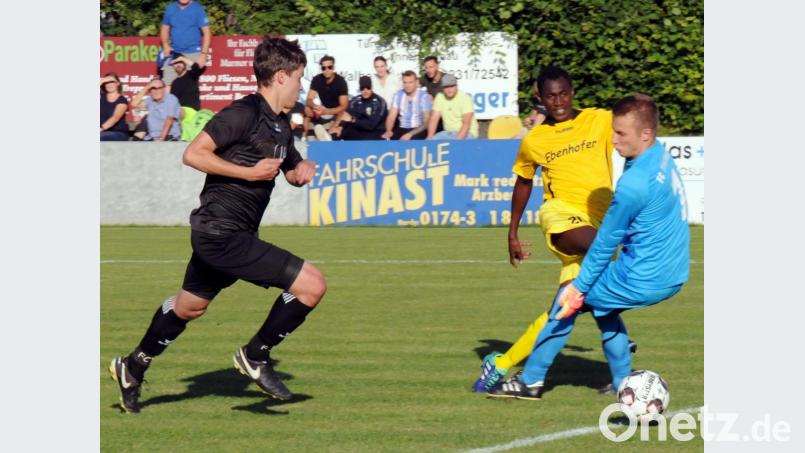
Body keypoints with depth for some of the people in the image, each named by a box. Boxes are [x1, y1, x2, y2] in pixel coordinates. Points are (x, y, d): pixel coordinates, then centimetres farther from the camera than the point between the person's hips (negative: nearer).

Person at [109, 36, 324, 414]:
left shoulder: (280, 127, 13)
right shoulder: (244, 113, -16)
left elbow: (292, 172, 28)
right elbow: (193, 154, -22)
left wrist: (303, 170, 4)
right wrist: (251, 172, -21)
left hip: (223, 234, 10)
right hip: (222, 233, -10)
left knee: (189, 305, 27)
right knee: (312, 284, -13)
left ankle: (133, 367, 42)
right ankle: (255, 355, 0)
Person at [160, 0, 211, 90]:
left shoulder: (198, 9, -5)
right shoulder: (170, 8, 6)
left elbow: (206, 32, -6)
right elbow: (165, 28, 15)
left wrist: (204, 54, -13)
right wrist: (165, 45, -2)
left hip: (193, 53, -3)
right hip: (174, 53, 3)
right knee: (167, 83, -3)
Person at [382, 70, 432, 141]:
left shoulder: (424, 97, -6)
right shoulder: (398, 95, 6)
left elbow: (426, 122, -10)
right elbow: (391, 117, 0)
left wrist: (410, 134, -24)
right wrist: (388, 131, -22)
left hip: (418, 130, -3)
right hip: (401, 129, 3)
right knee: (386, 139, -24)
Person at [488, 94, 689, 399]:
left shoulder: (634, 184, -24)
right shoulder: (661, 156, 3)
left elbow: (606, 241, -14)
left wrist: (580, 286, -3)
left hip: (644, 280, -8)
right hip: (673, 276, 8)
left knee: (569, 299, 8)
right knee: (600, 302, 28)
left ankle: (531, 380, 17)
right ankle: (623, 382, 26)